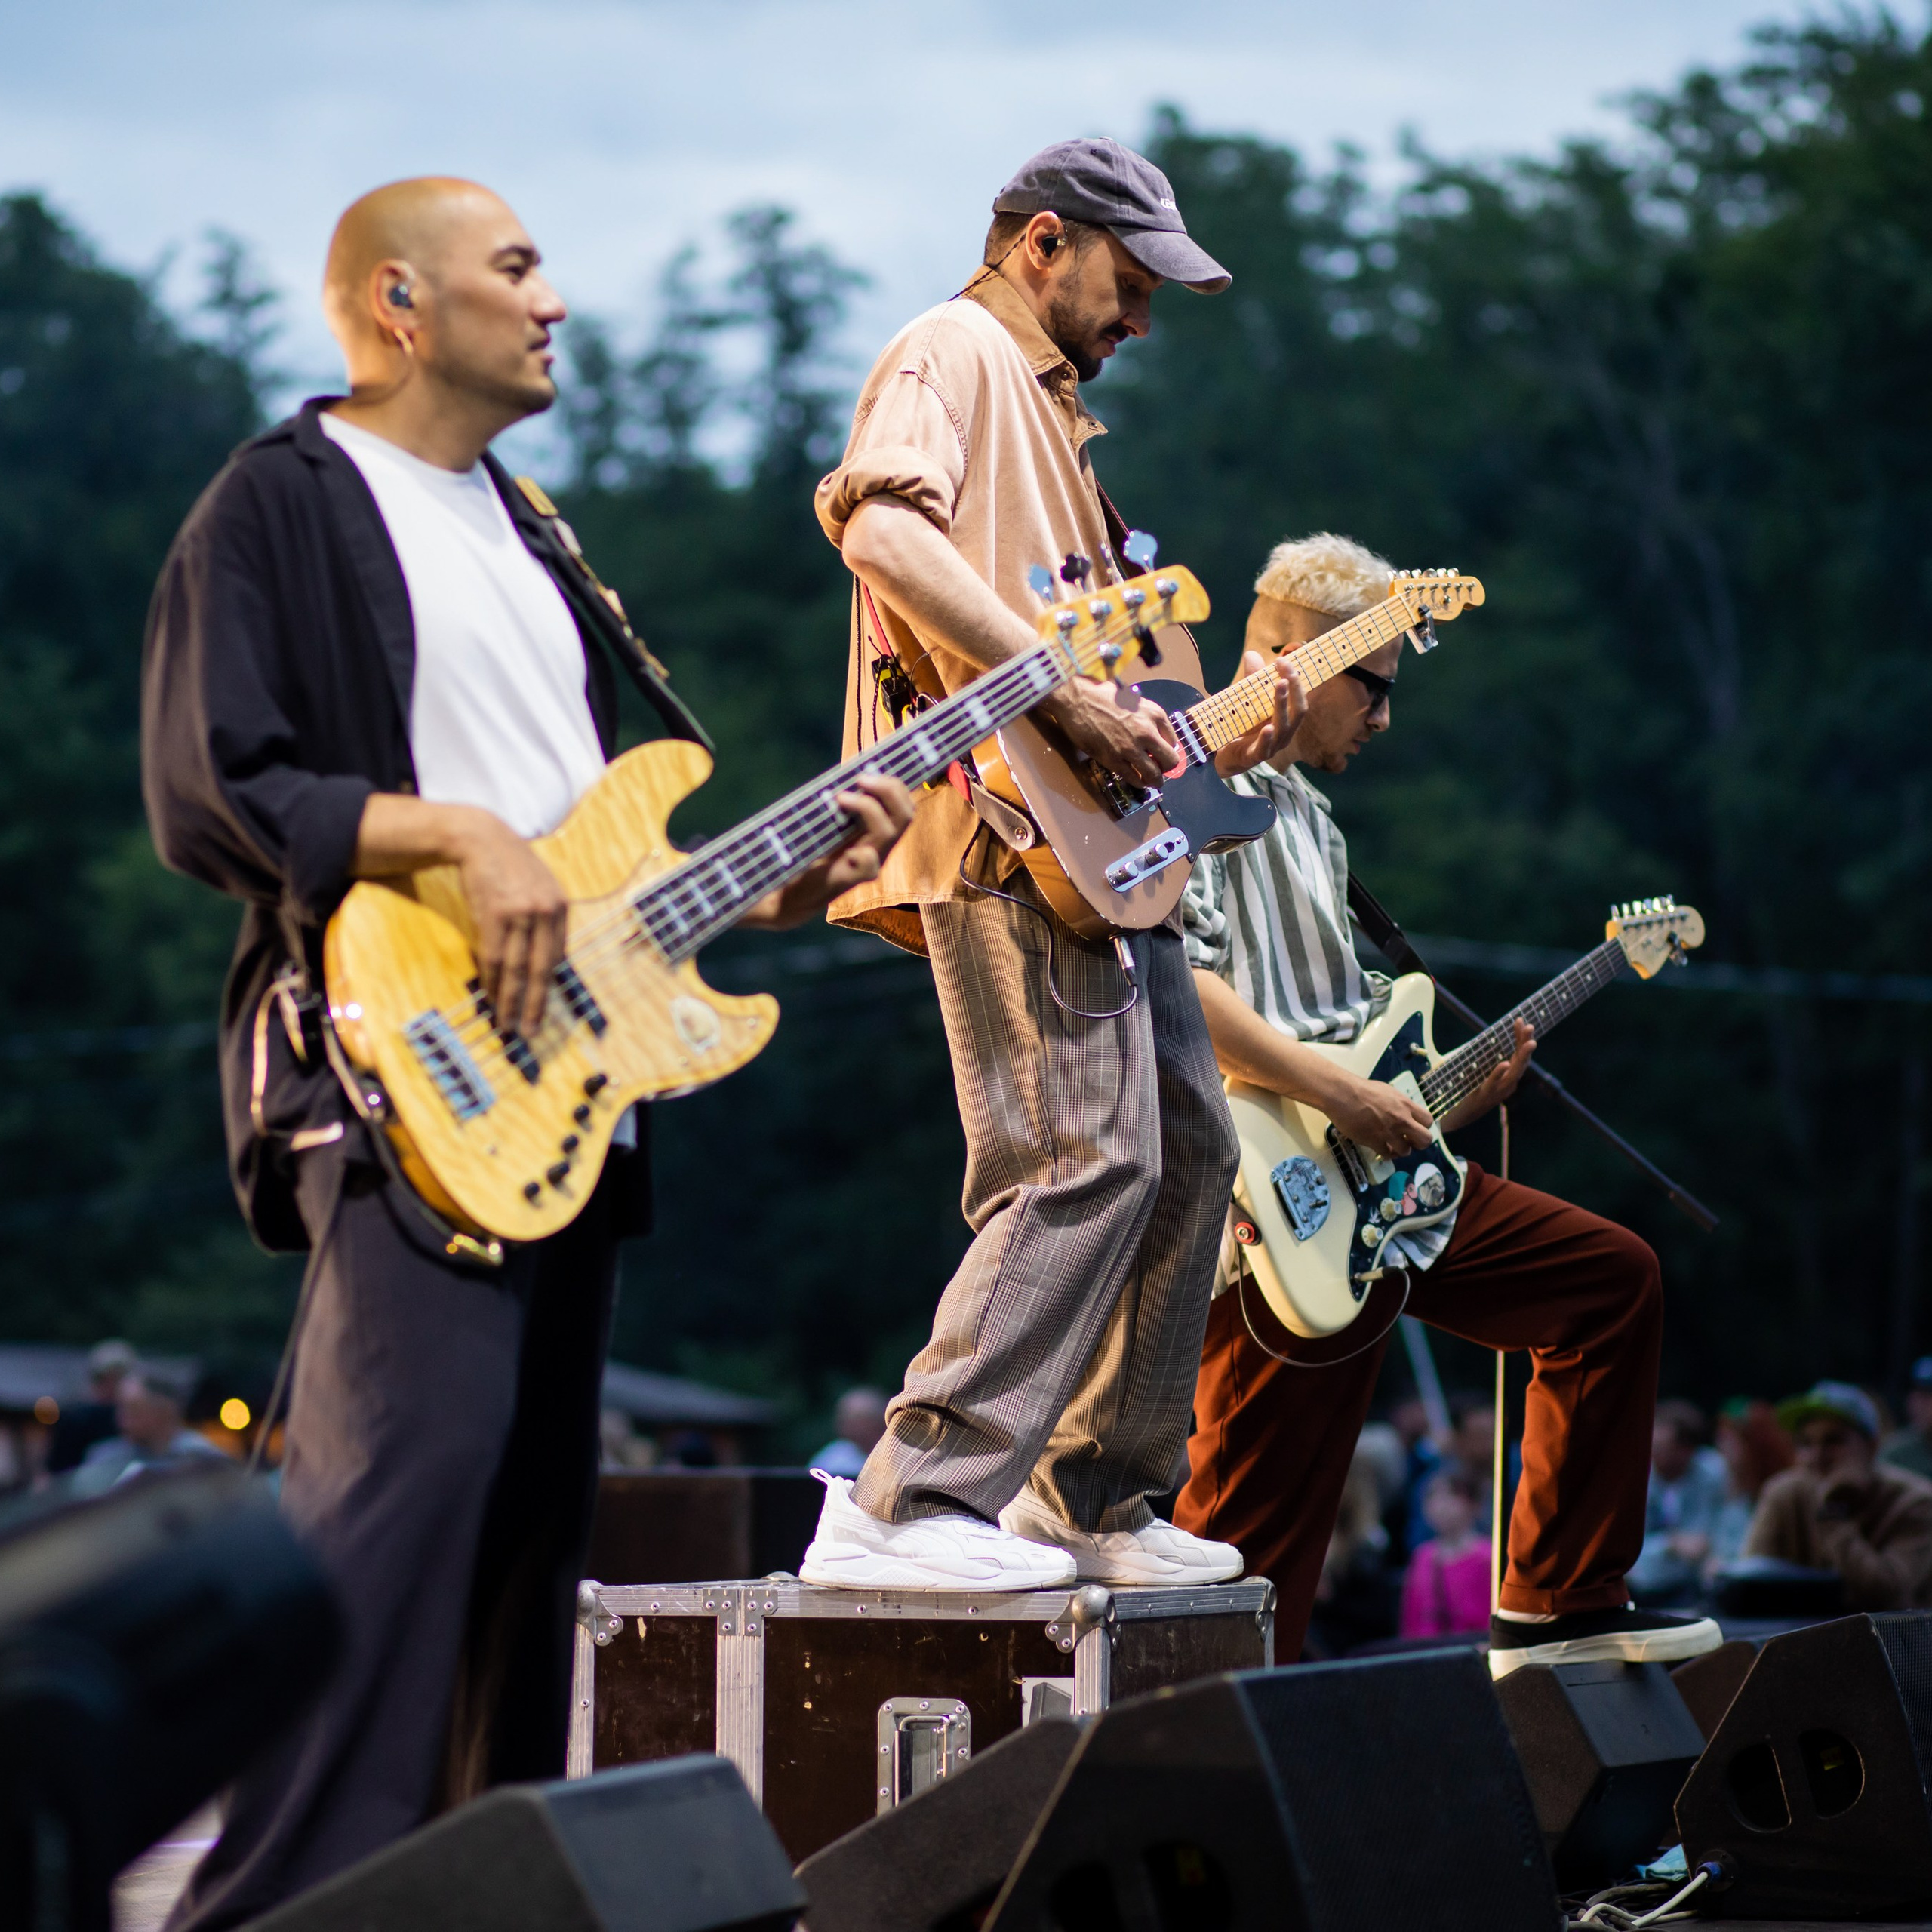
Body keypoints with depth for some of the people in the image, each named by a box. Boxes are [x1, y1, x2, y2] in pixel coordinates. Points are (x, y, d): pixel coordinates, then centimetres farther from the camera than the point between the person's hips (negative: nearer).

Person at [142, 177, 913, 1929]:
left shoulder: (524, 530, 24)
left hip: (560, 1063, 9)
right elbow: (207, 794, -12)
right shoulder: (283, 506, -3)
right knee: (408, 1471, -22)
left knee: (534, 1508, 9)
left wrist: (780, 874, 11)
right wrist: (453, 834, -19)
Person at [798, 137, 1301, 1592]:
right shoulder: (950, 356, -4)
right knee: (1087, 1158, -18)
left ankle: (1095, 1497, 21)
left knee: (1189, 1146, 13)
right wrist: (1069, 698, -25)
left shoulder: (1047, 402, 28)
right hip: (1005, 832, -11)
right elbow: (882, 527, -24)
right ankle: (911, 1511, -18)